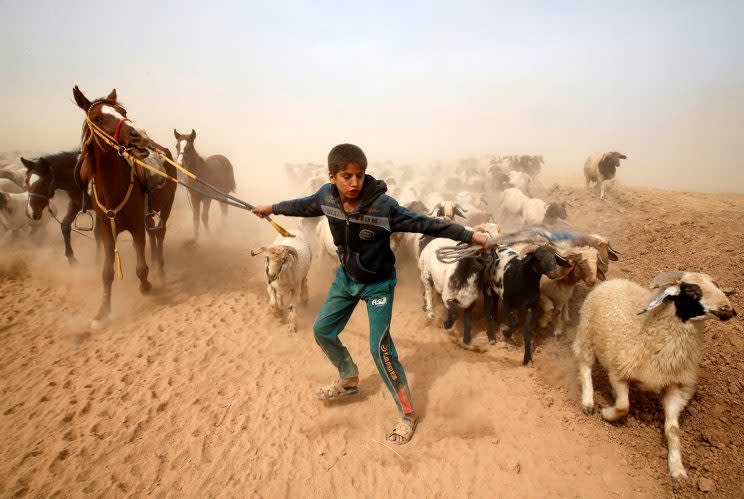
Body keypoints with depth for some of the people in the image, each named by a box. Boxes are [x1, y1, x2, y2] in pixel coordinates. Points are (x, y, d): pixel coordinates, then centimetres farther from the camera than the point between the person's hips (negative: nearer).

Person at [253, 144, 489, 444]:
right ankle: (349, 381, 40)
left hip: (378, 283, -6)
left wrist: (469, 235, -33)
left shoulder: (382, 205, -30)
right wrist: (272, 208, 22)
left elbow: (425, 223, -28)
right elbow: (304, 206, 7)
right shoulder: (327, 196, -14)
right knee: (322, 330, 14)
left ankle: (407, 415, 7)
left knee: (380, 348, -12)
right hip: (346, 277, 6)